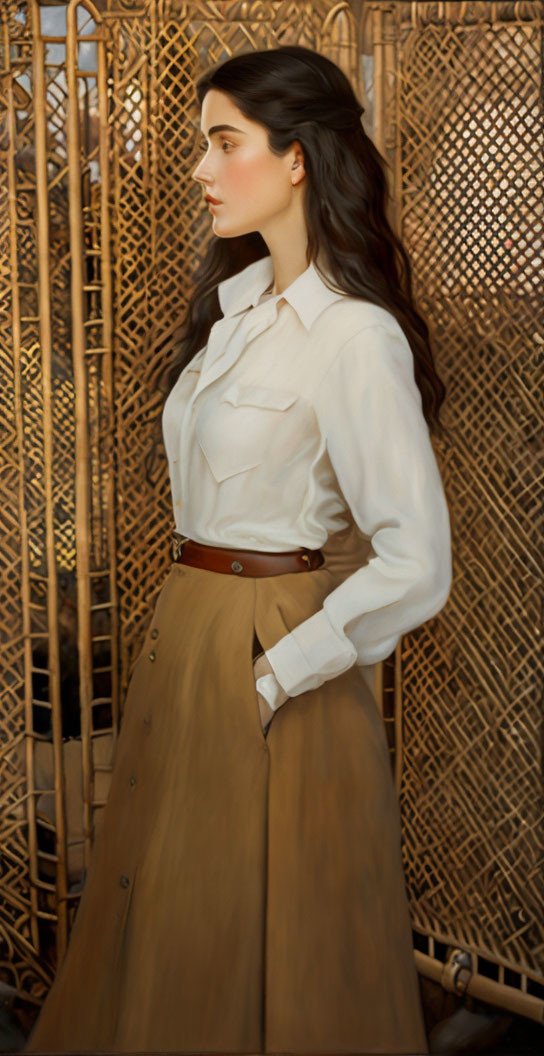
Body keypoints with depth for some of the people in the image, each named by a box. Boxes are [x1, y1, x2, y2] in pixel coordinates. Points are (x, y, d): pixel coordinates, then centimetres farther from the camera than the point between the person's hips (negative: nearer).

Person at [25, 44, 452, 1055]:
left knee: (270, 935, 10)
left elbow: (415, 567, -24)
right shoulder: (236, 297, 8)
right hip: (187, 631, 8)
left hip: (271, 662, -8)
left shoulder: (355, 337, -20)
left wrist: (275, 679, -18)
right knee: (173, 922, 21)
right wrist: (186, 623, 13)